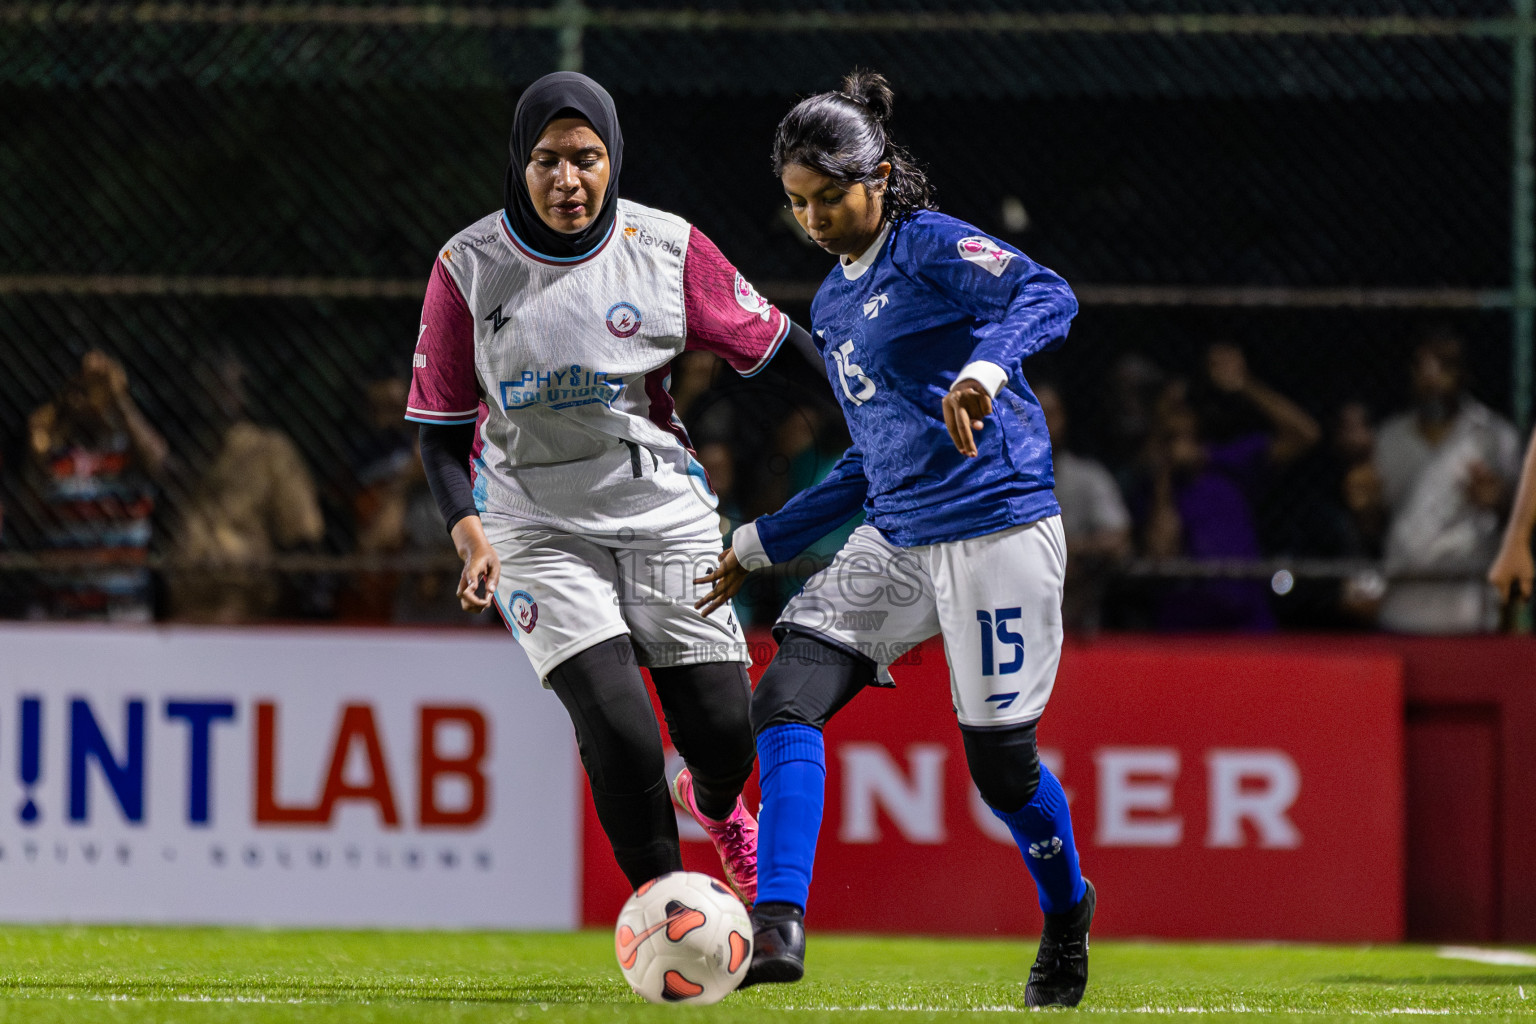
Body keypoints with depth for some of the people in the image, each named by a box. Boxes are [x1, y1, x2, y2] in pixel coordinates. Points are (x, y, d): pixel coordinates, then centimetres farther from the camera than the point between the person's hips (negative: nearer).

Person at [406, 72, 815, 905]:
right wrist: (470, 538, -16)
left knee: (724, 734, -1)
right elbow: (440, 428, -2)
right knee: (617, 727, -19)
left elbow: (772, 346, 2)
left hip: (665, 517, 2)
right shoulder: (469, 267, -8)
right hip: (536, 530, -1)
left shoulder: (668, 249, -6)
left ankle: (714, 807, 38)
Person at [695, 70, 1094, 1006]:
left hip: (998, 532, -8)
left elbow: (1048, 296, -26)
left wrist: (984, 368, -45)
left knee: (998, 759, -3)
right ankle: (779, 929, -20)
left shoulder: (933, 247, -7)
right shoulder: (833, 304, 17)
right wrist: (759, 544, 24)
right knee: (786, 701, -11)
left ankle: (1067, 919, 27)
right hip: (894, 541, 8)